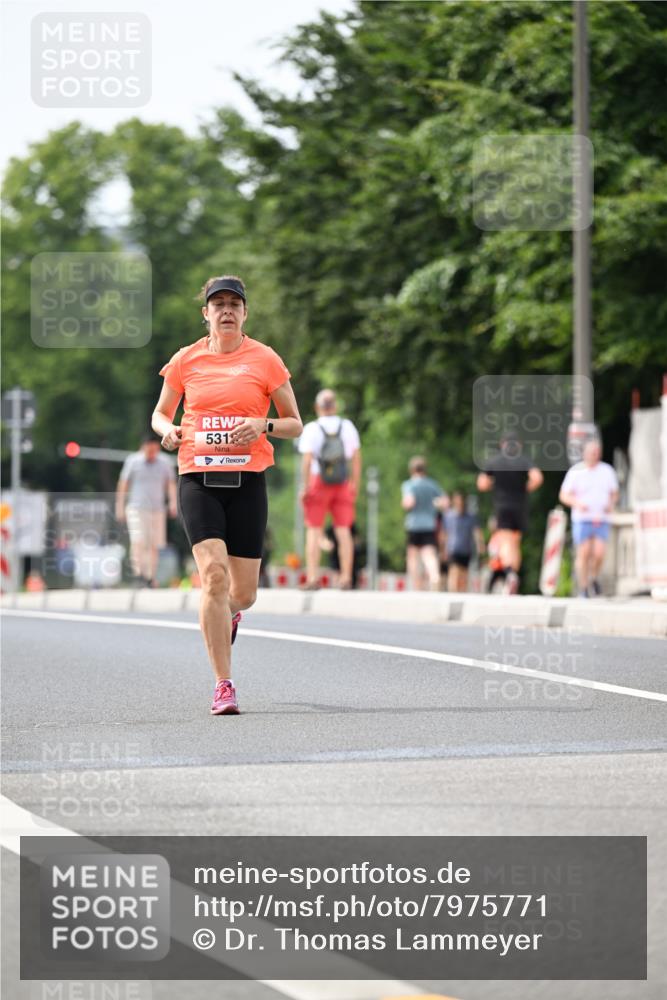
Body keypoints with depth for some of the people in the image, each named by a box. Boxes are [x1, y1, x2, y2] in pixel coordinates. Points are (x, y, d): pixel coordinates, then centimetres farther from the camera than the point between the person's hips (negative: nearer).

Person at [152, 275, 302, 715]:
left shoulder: (265, 360, 3)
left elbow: (296, 425, 8)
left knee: (244, 592, 4)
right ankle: (224, 686, -14)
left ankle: (227, 613, 45)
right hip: (198, 478, 0)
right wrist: (167, 429, -5)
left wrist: (264, 425, -13)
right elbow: (160, 412, 19)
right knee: (214, 574, -19)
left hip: (247, 480, 0)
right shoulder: (186, 360, 6)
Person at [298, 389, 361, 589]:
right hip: (342, 484, 3)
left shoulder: (312, 429, -7)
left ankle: (312, 578, -5)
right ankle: (346, 578, 3)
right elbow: (356, 457, 4)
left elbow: (307, 460, -15)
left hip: (318, 482, -3)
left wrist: (305, 487, -11)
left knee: (314, 530, 1)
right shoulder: (348, 426, 3)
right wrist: (355, 485, 11)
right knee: (343, 530, 6)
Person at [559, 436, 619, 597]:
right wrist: (577, 503, -21)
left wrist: (611, 504, -8)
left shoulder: (607, 471, 4)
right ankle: (583, 588, 9)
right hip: (581, 520, -1)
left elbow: (614, 494, 14)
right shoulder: (575, 472, -4)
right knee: (583, 554, -4)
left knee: (599, 553, -13)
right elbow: (564, 496, -2)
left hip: (601, 520, 1)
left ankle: (594, 578, 16)